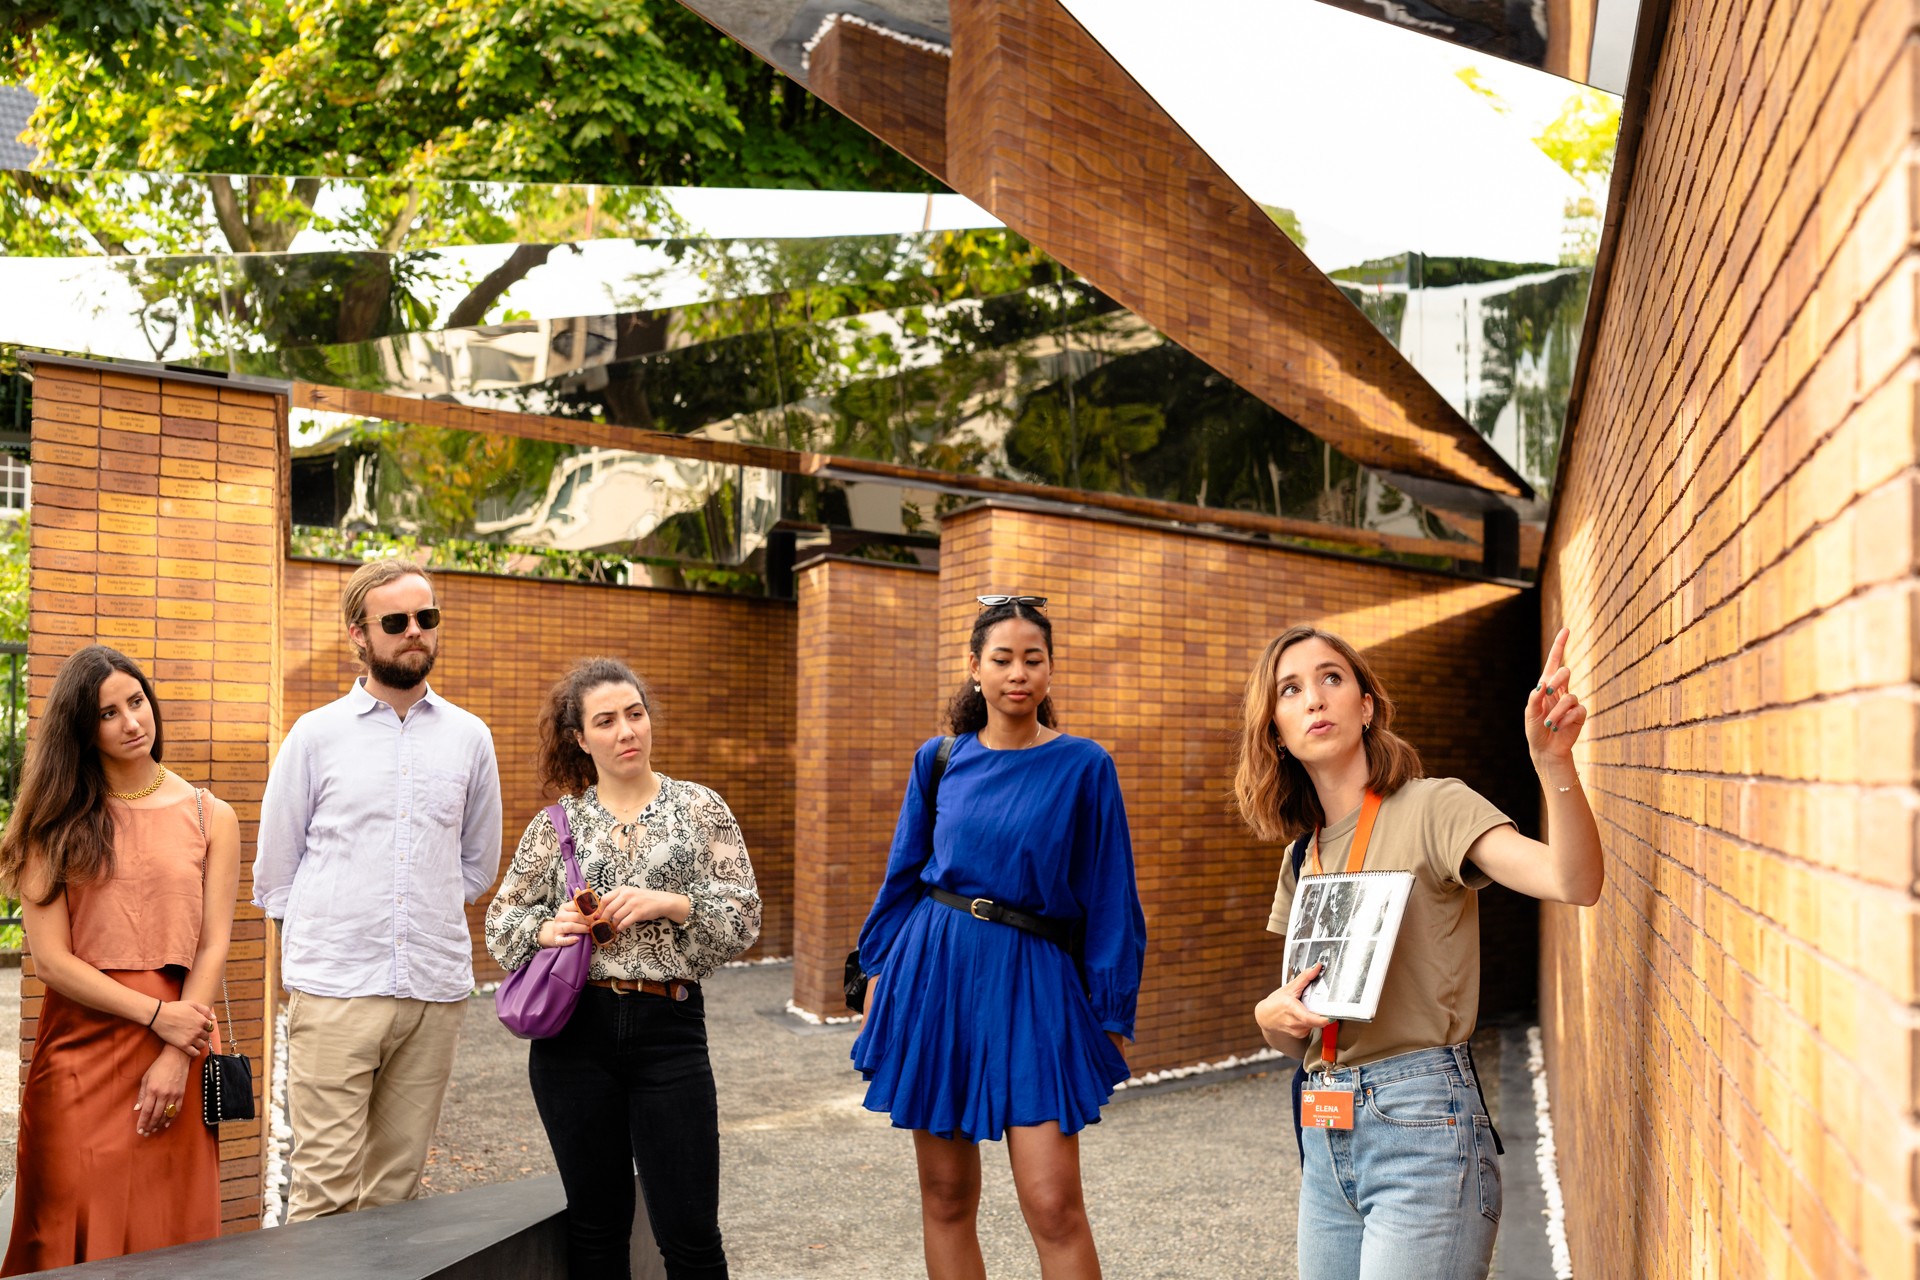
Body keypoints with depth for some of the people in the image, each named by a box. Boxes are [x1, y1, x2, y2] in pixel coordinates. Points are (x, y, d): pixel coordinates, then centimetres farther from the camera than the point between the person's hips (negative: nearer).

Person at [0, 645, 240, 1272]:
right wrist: (158, 1016, -11)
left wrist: (177, 1058, -9)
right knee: (75, 1236, 4)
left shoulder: (211, 817, 6)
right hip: (79, 1050, 0)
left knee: (169, 1232, 6)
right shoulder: (57, 825, 4)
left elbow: (214, 946, 1)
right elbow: (51, 959, -3)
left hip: (180, 1040, 1)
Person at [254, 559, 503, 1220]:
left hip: (435, 989, 2)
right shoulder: (315, 735, 4)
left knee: (397, 1184, 8)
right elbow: (273, 871, 11)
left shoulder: (469, 737, 9)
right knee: (326, 1186, -3)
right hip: (334, 989, -2)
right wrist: (326, 934, 12)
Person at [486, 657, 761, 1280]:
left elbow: (743, 918, 1)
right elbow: (500, 920, 12)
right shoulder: (556, 822, 8)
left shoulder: (700, 808, 4)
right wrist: (548, 930, -9)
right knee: (596, 1224, 11)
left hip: (669, 1028, -1)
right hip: (574, 1032, 1)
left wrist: (667, 903, -15)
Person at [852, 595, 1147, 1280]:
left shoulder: (1084, 767, -2)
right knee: (945, 1197, 9)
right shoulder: (939, 760, 6)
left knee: (1054, 1204, -8)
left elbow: (1108, 896, 0)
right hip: (933, 970, 3)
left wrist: (1111, 1016, -1)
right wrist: (878, 974, 11)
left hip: (1034, 989, -2)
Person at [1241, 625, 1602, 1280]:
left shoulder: (1433, 808, -7)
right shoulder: (1301, 858, 12)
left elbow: (1575, 882, -24)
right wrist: (1270, 1015, -5)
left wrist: (1553, 761, -39)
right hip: (1326, 1137, 7)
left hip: (1422, 1127, -6)